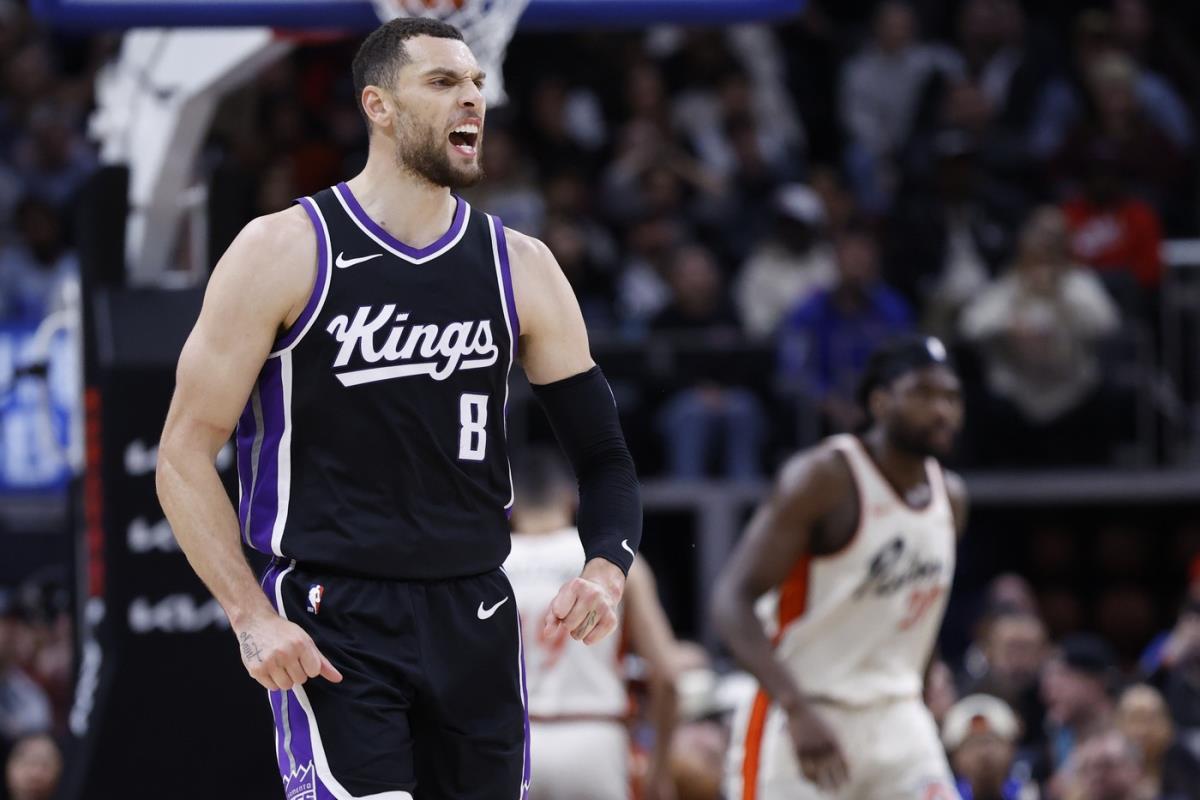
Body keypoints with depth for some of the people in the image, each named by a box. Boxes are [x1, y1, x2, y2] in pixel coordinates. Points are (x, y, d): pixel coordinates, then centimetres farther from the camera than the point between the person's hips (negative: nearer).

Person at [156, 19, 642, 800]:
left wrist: (608, 567, -12)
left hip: (475, 619, 5)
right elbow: (187, 451, -4)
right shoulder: (285, 253, -5)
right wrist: (252, 617, -14)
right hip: (332, 626, -5)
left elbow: (602, 451, 9)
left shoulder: (520, 268, 6)